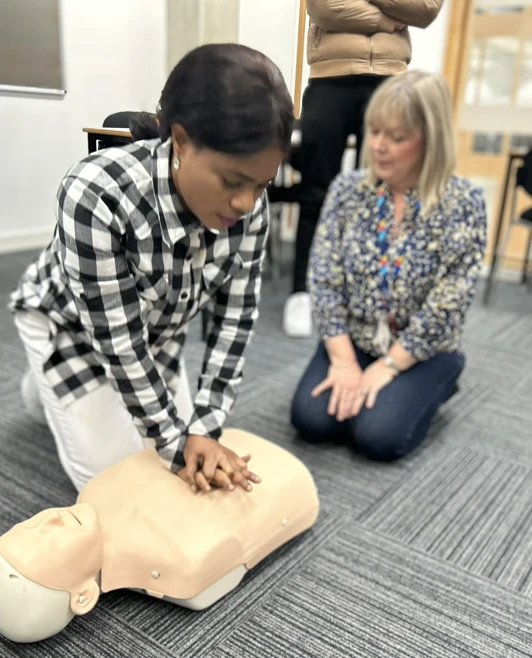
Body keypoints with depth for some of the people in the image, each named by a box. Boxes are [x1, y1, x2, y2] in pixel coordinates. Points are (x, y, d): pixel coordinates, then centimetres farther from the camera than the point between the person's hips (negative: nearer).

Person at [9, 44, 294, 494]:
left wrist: (203, 429, -22)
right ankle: (49, 385, 25)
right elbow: (117, 339, -33)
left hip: (157, 327, 5)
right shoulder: (97, 195, -40)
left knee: (154, 448, 10)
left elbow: (235, 318, -17)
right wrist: (179, 444, -26)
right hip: (69, 323, -4)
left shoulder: (248, 203, -24)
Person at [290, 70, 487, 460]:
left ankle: (428, 390, 9)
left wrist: (385, 368, -18)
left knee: (378, 436, -21)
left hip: (423, 353, -2)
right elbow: (324, 281, -8)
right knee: (311, 420, -18)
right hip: (353, 341, 3)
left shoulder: (463, 204, -14)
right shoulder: (347, 190, -5)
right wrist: (345, 361, -15)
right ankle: (354, 384, 13)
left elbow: (445, 309, -17)